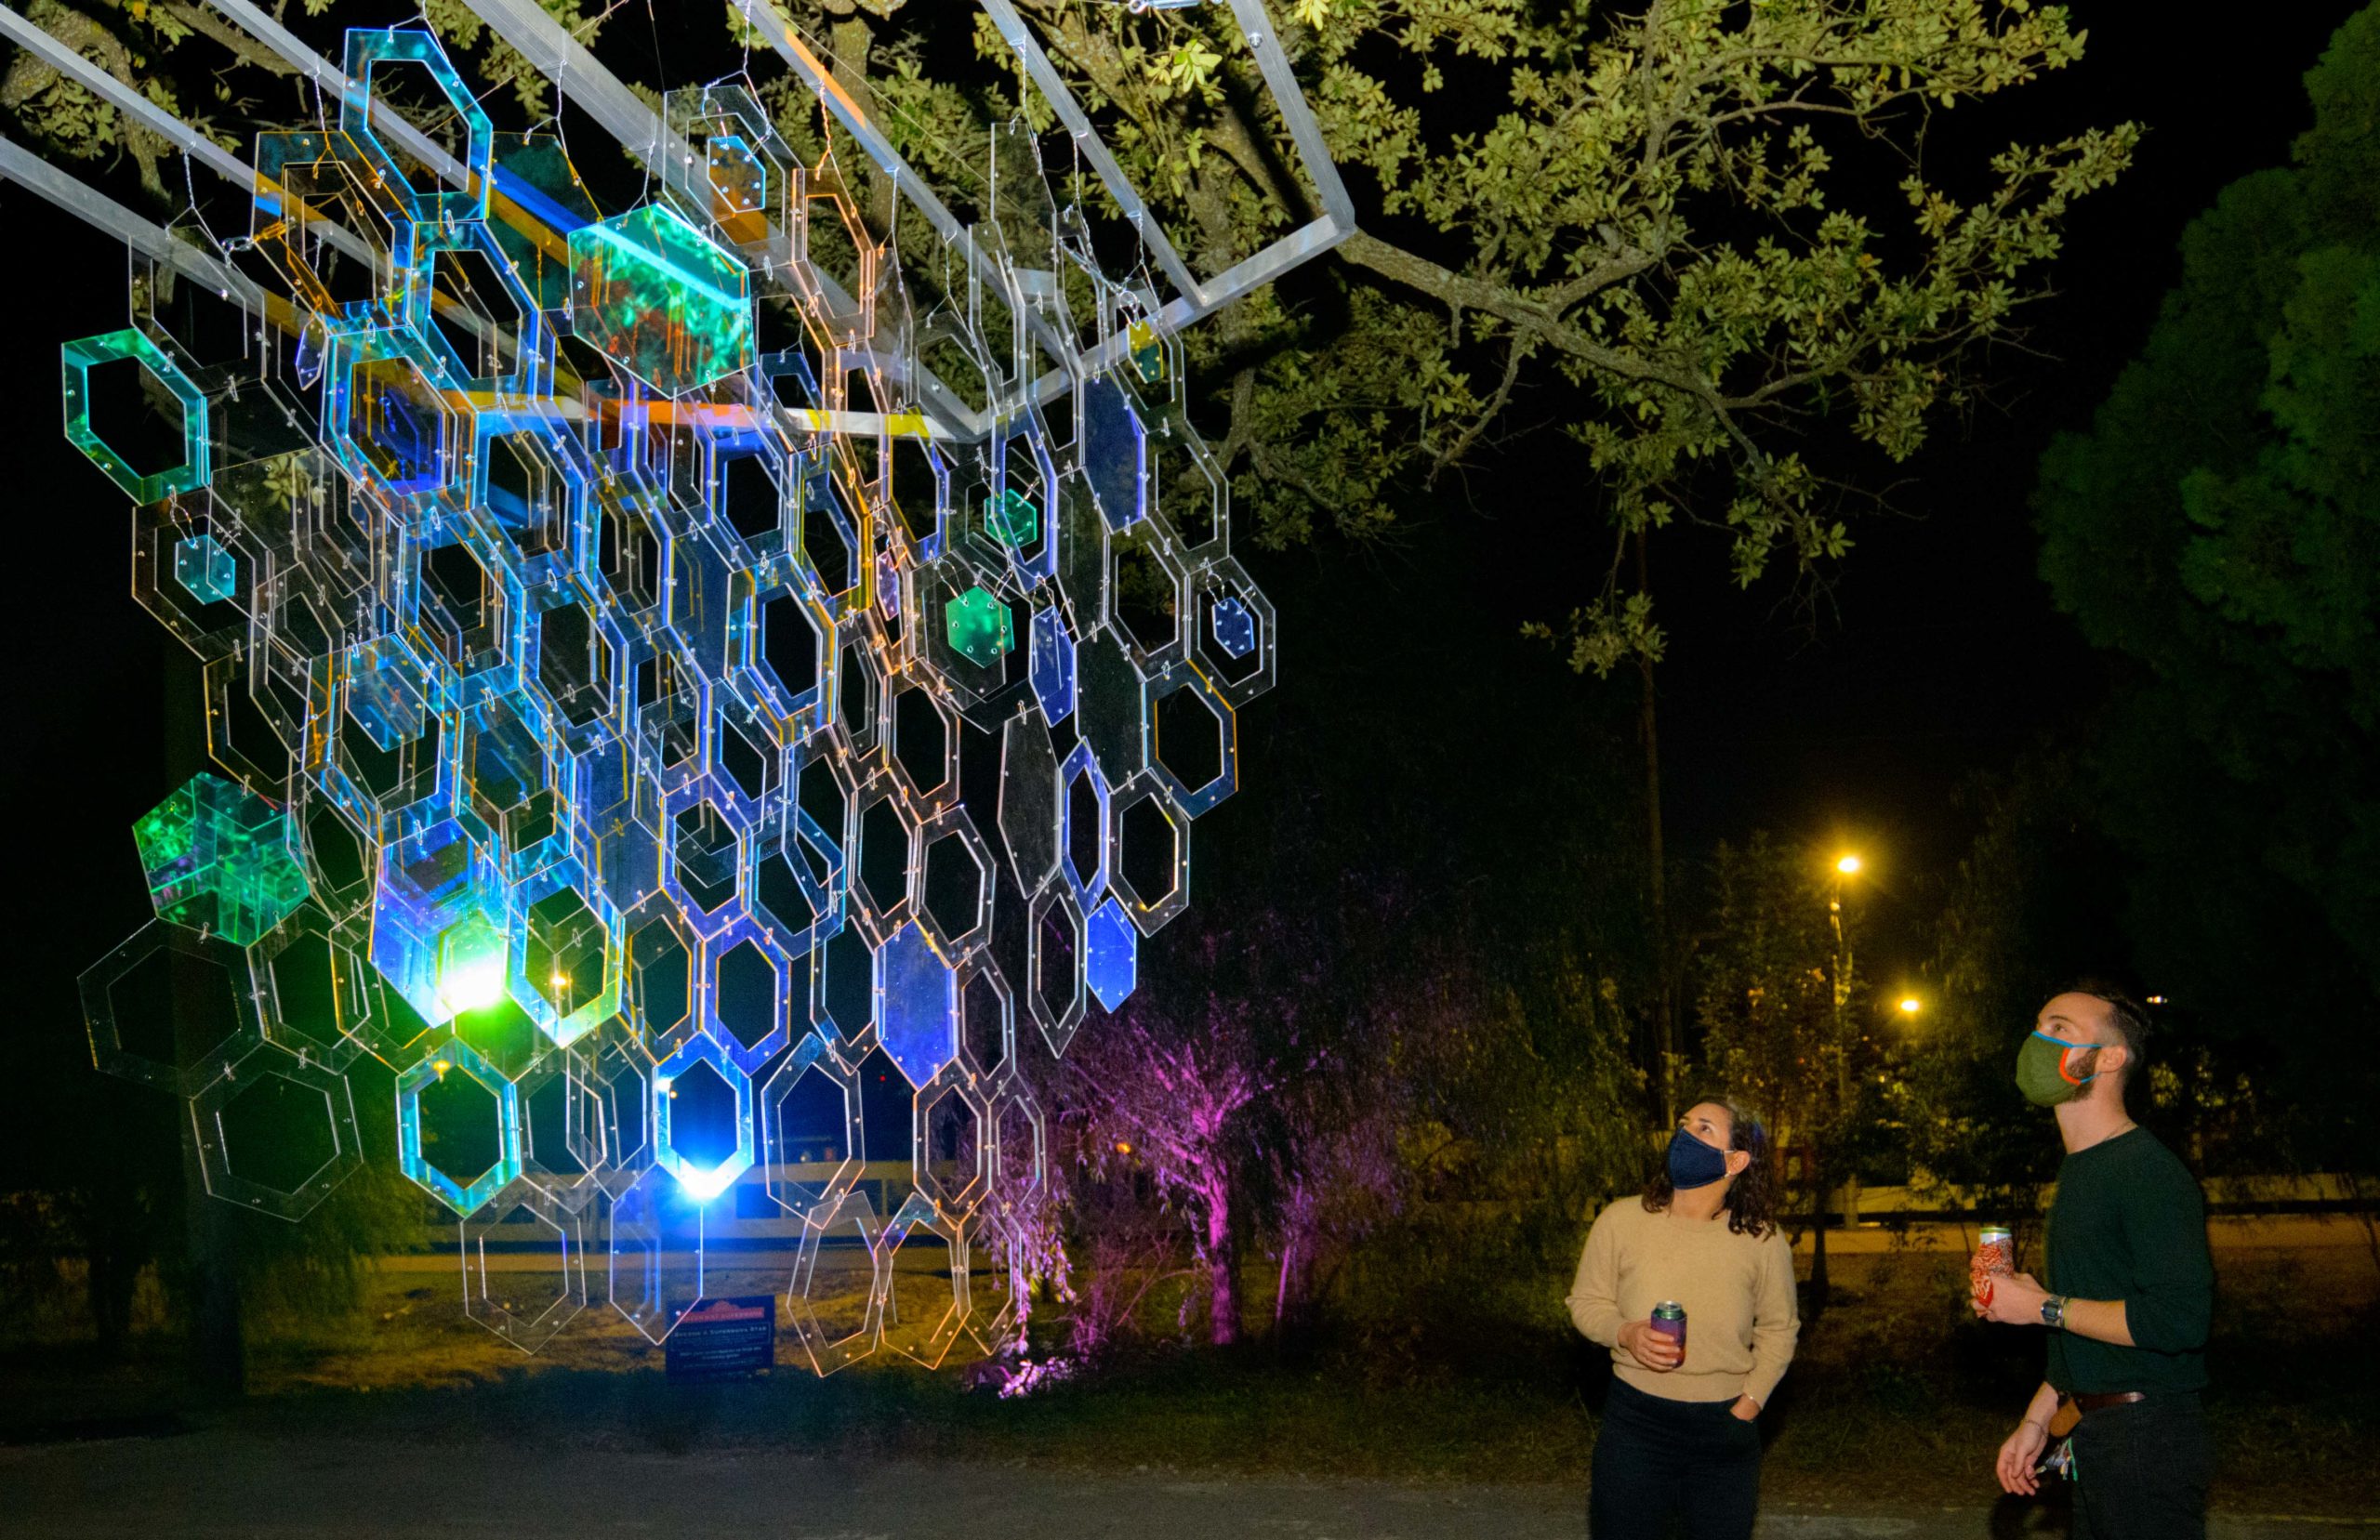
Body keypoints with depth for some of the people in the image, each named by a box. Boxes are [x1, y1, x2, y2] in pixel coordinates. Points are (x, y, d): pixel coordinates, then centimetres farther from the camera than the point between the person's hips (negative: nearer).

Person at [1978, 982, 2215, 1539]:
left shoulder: (2150, 1172, -16)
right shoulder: (2079, 1169, 15)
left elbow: (2179, 1319, -26)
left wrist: (2045, 1307, -18)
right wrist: (2035, 1420, 19)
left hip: (2147, 1433, -9)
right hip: (2093, 1431, 10)